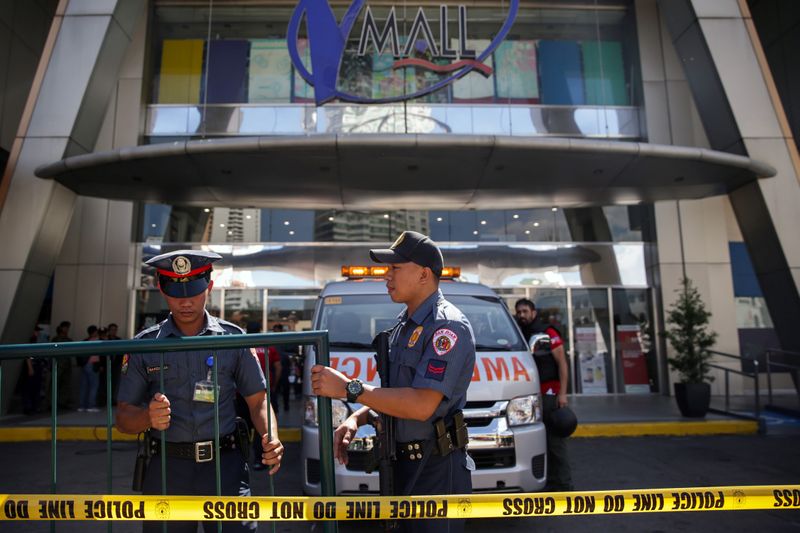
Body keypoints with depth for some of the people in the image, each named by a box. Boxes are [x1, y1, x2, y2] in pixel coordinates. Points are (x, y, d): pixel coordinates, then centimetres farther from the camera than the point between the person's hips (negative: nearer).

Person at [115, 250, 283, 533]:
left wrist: (271, 438, -15)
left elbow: (258, 401, 5)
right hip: (167, 470, 1)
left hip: (225, 467, -1)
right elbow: (123, 417, 5)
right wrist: (149, 416, -17)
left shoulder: (233, 338, 3)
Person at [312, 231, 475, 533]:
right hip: (404, 465, 9)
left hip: (436, 473, -9)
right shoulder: (405, 325, 11)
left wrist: (349, 388, -23)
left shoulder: (447, 326, -19)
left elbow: (421, 405, -27)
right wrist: (356, 419, 1)